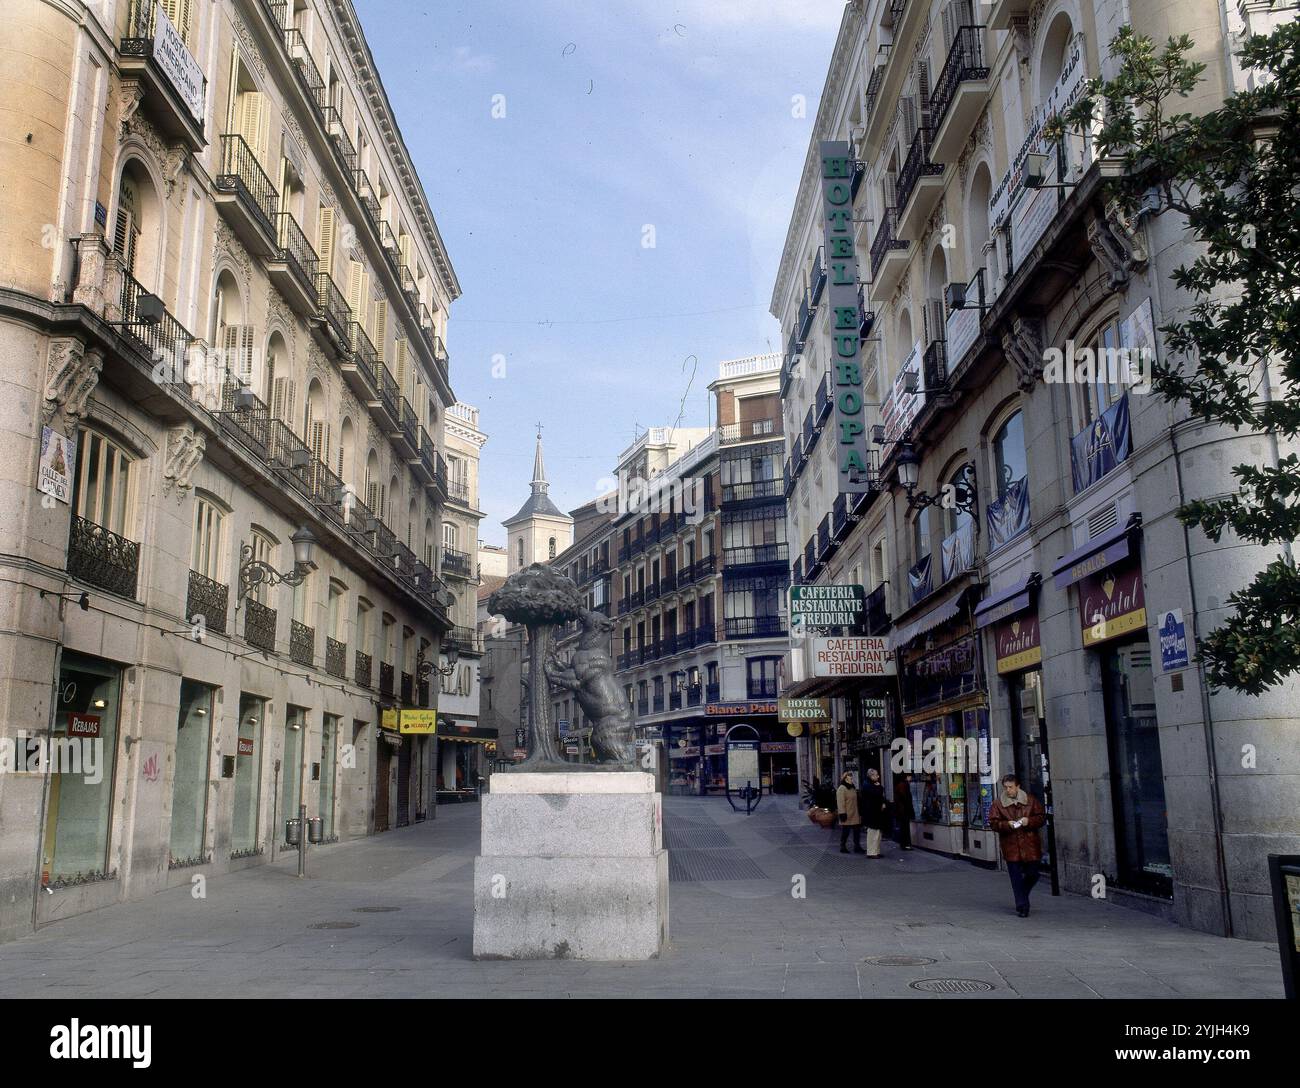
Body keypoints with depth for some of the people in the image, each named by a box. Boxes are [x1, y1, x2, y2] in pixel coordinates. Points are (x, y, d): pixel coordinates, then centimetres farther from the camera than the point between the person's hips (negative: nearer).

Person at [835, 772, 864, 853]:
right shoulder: (841, 789, -13)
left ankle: (857, 847, 17)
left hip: (855, 815, 9)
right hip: (847, 816, -9)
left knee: (857, 831, 9)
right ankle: (843, 847, 11)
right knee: (845, 832, 1)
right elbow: (841, 803, -19)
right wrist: (842, 813, -23)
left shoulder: (852, 788, 16)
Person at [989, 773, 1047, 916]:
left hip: (1030, 845, 1)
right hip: (1011, 847, -1)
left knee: (1032, 875, 8)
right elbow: (993, 823, -1)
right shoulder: (998, 803, 0)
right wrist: (1007, 824, -19)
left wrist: (1029, 821, -14)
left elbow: (1042, 817, 5)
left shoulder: (1031, 800, 3)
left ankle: (1022, 897, 35)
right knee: (1017, 878, -1)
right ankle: (1022, 906, 7)